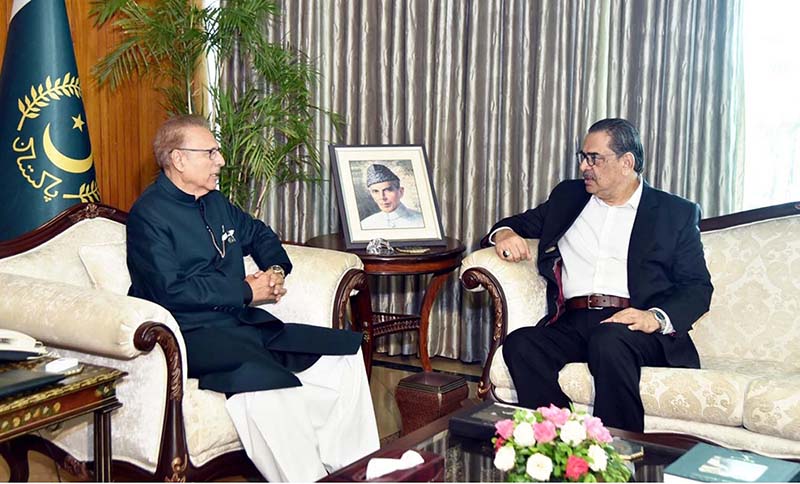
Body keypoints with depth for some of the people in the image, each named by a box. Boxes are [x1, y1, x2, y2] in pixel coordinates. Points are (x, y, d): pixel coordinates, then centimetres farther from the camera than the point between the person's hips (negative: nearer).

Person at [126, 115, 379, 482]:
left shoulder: (215, 202, 18)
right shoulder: (149, 214, -7)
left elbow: (258, 234, 35)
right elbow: (170, 291, -18)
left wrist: (277, 269, 12)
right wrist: (246, 292, -12)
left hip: (242, 322, 9)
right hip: (191, 335, -8)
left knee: (345, 351, -5)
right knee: (260, 378, -38)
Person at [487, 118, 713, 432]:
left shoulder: (676, 213, 13)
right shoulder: (568, 196, 25)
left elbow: (697, 288, 7)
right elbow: (523, 222, 30)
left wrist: (657, 317, -14)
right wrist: (504, 233, 4)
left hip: (634, 327, -3)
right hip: (572, 322, 3)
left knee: (609, 341, -38)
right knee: (519, 344, -28)